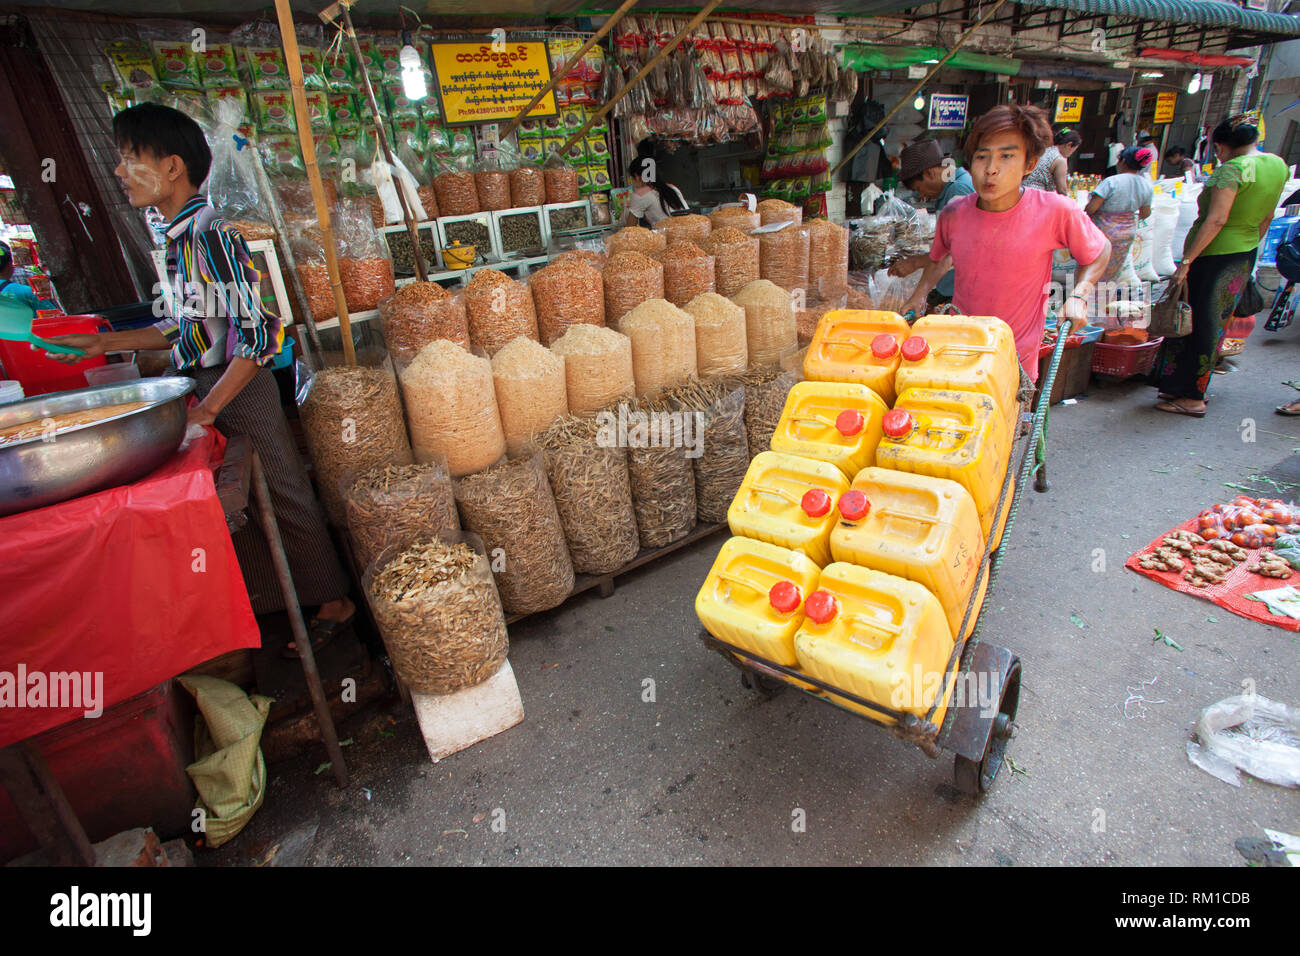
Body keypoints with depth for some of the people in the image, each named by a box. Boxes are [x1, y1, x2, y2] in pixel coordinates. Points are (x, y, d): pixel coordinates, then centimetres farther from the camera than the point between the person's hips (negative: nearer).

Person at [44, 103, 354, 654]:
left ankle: (333, 605, 16)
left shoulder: (212, 236, -17)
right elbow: (187, 329, 18)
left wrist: (206, 409, -22)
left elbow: (258, 335, -22)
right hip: (204, 387, 9)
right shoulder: (177, 241, 12)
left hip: (241, 390, -9)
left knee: (284, 500, 1)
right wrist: (103, 344, 18)